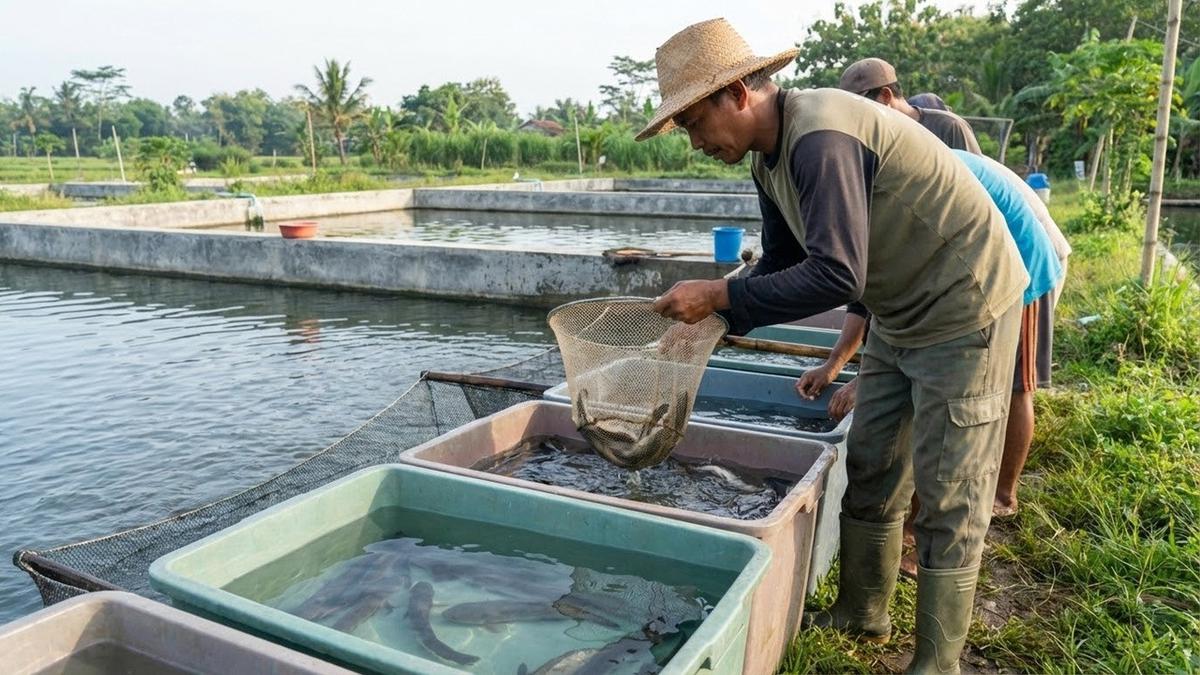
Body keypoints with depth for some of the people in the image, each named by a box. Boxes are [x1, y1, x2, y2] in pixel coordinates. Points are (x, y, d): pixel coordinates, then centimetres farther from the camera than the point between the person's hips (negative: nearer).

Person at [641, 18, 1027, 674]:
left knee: (949, 497, 0)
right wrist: (710, 320, 0)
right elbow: (781, 266, 9)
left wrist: (719, 294, -28)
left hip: (964, 310, -9)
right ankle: (862, 613, 32)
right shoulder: (768, 157, 2)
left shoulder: (820, 137, -28)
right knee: (869, 469, 15)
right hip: (900, 315, 10)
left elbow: (836, 277, -34)